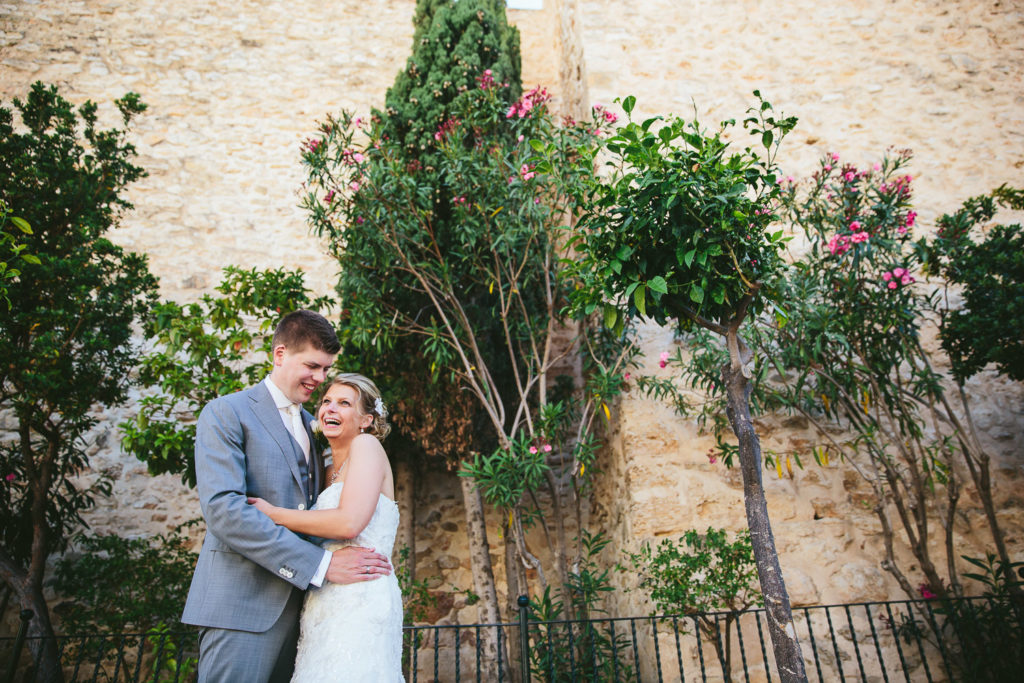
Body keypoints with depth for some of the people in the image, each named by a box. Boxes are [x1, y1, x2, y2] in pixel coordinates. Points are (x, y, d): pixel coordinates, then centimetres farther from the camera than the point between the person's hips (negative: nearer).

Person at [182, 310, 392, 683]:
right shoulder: (226, 413, -5)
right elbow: (223, 508, -18)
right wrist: (321, 564, -20)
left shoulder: (311, 424, 17)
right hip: (242, 605, -6)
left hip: (295, 604, 6)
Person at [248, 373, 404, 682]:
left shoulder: (366, 444, -6)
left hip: (359, 599, -8)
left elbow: (349, 523, -20)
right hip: (329, 601, 8)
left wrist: (272, 513, -9)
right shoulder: (333, 469, 19)